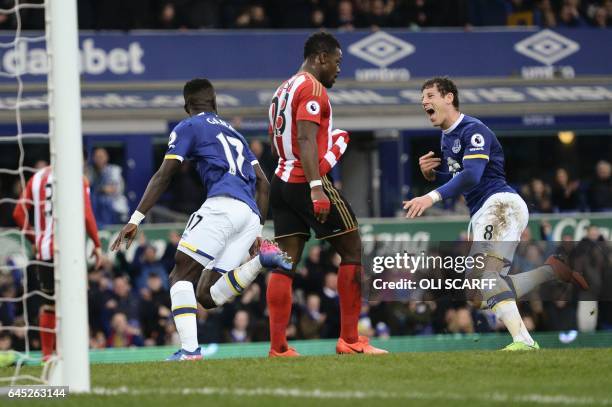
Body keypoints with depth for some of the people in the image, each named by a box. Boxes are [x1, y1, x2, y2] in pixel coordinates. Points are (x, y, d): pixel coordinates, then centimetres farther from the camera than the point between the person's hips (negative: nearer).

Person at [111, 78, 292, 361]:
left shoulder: (188, 128, 12)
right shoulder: (234, 133, 33)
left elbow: (164, 176, 2)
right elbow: (262, 183, 27)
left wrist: (135, 220, -1)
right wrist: (258, 232, 27)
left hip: (223, 204, -6)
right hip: (251, 215, 6)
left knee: (181, 275, -3)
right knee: (208, 296, 7)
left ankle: (189, 349, -21)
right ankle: (261, 259, -12)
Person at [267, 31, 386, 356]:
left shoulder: (282, 90, 19)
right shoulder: (313, 89, -10)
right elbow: (306, 140, -21)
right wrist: (317, 189, -28)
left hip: (281, 181, 9)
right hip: (307, 181, -9)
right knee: (352, 251, 2)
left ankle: (277, 346, -3)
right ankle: (349, 339, 0)